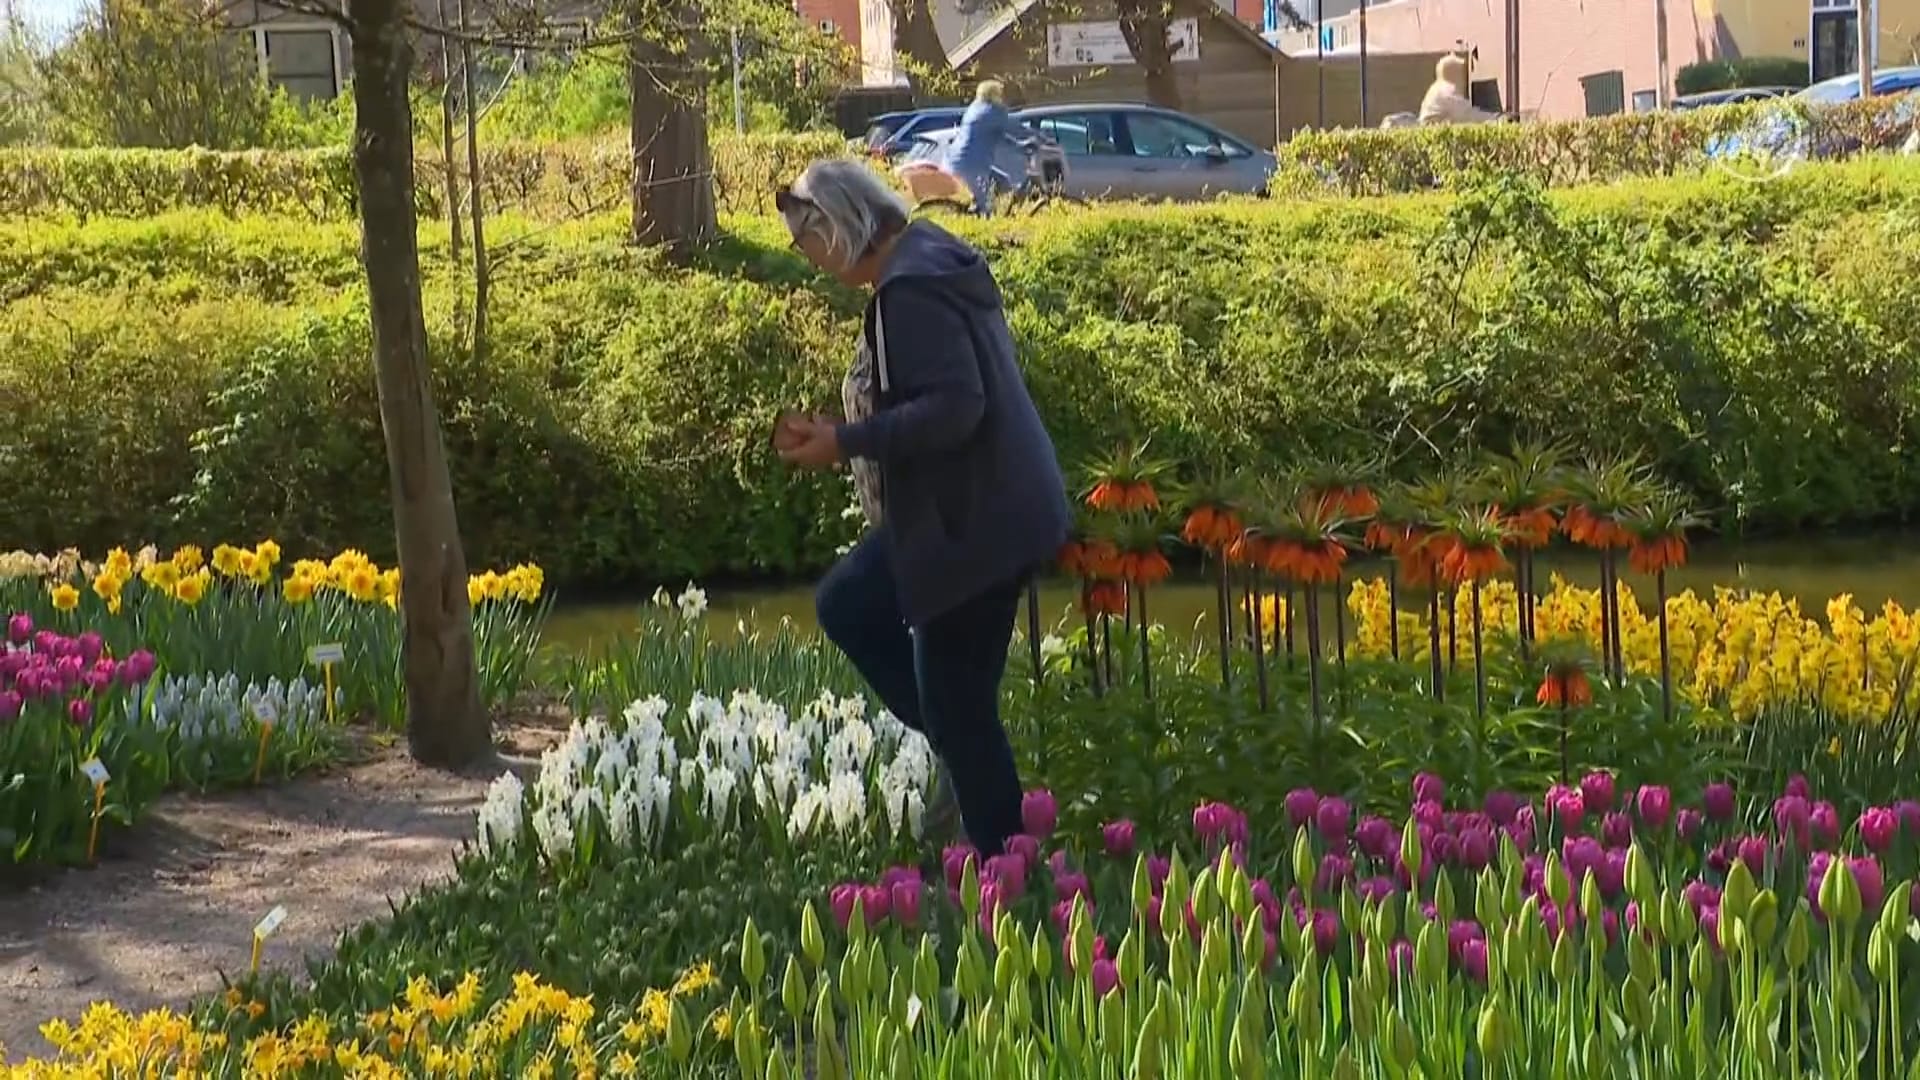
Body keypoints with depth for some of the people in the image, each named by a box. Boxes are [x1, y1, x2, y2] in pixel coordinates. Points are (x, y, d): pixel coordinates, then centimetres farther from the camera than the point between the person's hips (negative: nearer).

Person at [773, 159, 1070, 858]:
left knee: (958, 706, 0)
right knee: (846, 606, 22)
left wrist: (845, 442, -23)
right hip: (970, 511, 11)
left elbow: (954, 407, -29)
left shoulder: (910, 293, -21)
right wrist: (842, 433, 14)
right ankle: (965, 762, 24)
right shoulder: (932, 259, 10)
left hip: (975, 524, -11)